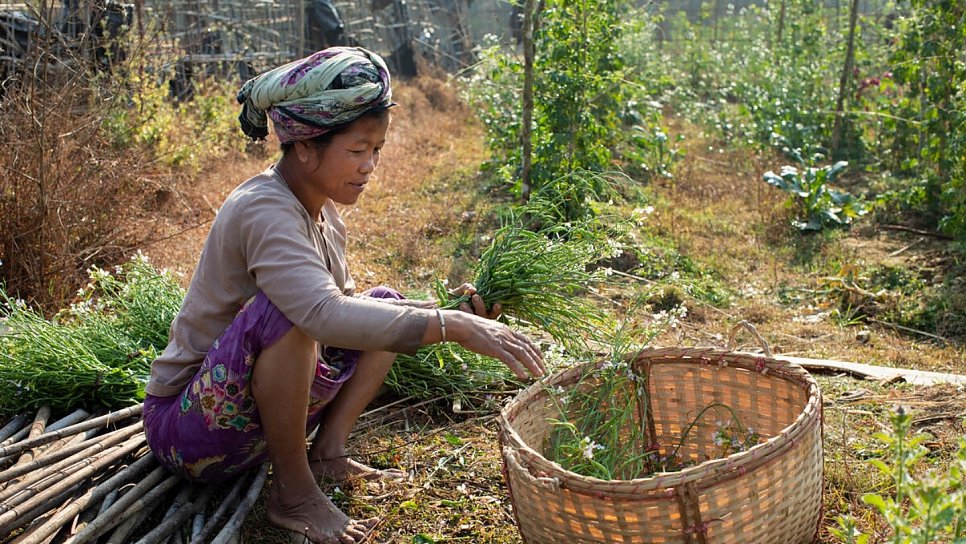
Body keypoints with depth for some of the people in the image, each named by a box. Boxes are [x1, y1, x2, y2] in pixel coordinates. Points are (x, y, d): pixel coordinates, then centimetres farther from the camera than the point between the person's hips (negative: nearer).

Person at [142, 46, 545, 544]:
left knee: (385, 305, 6)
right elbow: (326, 315, -42)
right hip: (184, 425, -8)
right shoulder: (263, 210, -26)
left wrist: (449, 312, -10)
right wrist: (450, 326, -42)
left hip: (260, 404, 8)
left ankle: (327, 450, -1)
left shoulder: (323, 213, 2)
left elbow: (345, 308, 2)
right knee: (285, 308, -36)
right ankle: (293, 491, -18)